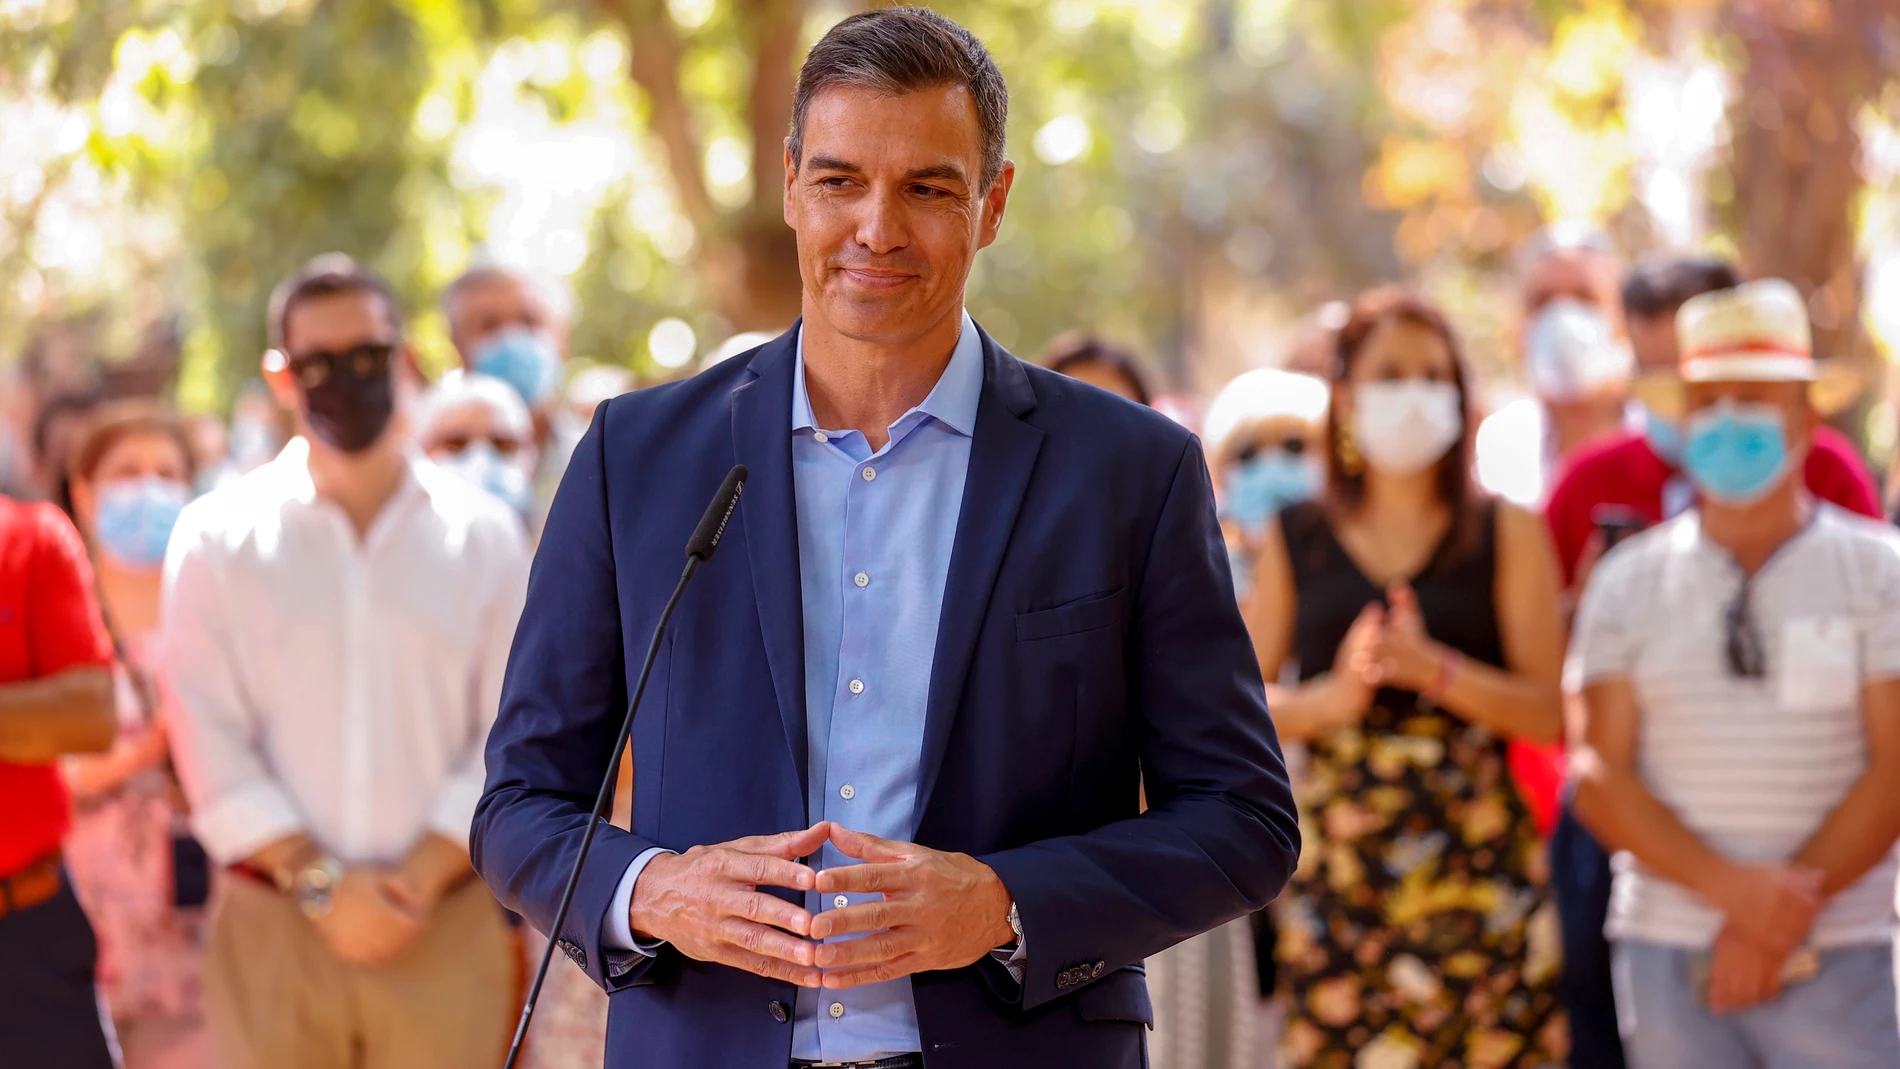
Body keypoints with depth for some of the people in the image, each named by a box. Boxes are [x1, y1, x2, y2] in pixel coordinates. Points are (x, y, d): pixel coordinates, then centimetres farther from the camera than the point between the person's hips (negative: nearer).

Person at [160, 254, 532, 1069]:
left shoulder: (485, 537, 7)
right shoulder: (216, 540, 5)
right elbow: (210, 741, -2)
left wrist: (418, 879, -10)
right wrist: (319, 883, -11)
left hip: (445, 930, 1)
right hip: (273, 928, 0)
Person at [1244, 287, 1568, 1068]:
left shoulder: (1506, 534, 6)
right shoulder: (1296, 542, 11)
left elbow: (1549, 711, -1)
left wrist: (1437, 670, -18)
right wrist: (1331, 698, -12)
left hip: (1478, 862, -1)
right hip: (1336, 870, 1)